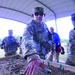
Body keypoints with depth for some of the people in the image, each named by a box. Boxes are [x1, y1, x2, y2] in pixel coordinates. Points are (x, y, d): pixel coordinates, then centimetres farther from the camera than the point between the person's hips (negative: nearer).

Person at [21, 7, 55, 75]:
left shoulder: (44, 25, -3)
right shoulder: (30, 27, -27)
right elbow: (27, 40, -49)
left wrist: (52, 44, 14)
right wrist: (33, 57, -66)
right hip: (38, 55, -6)